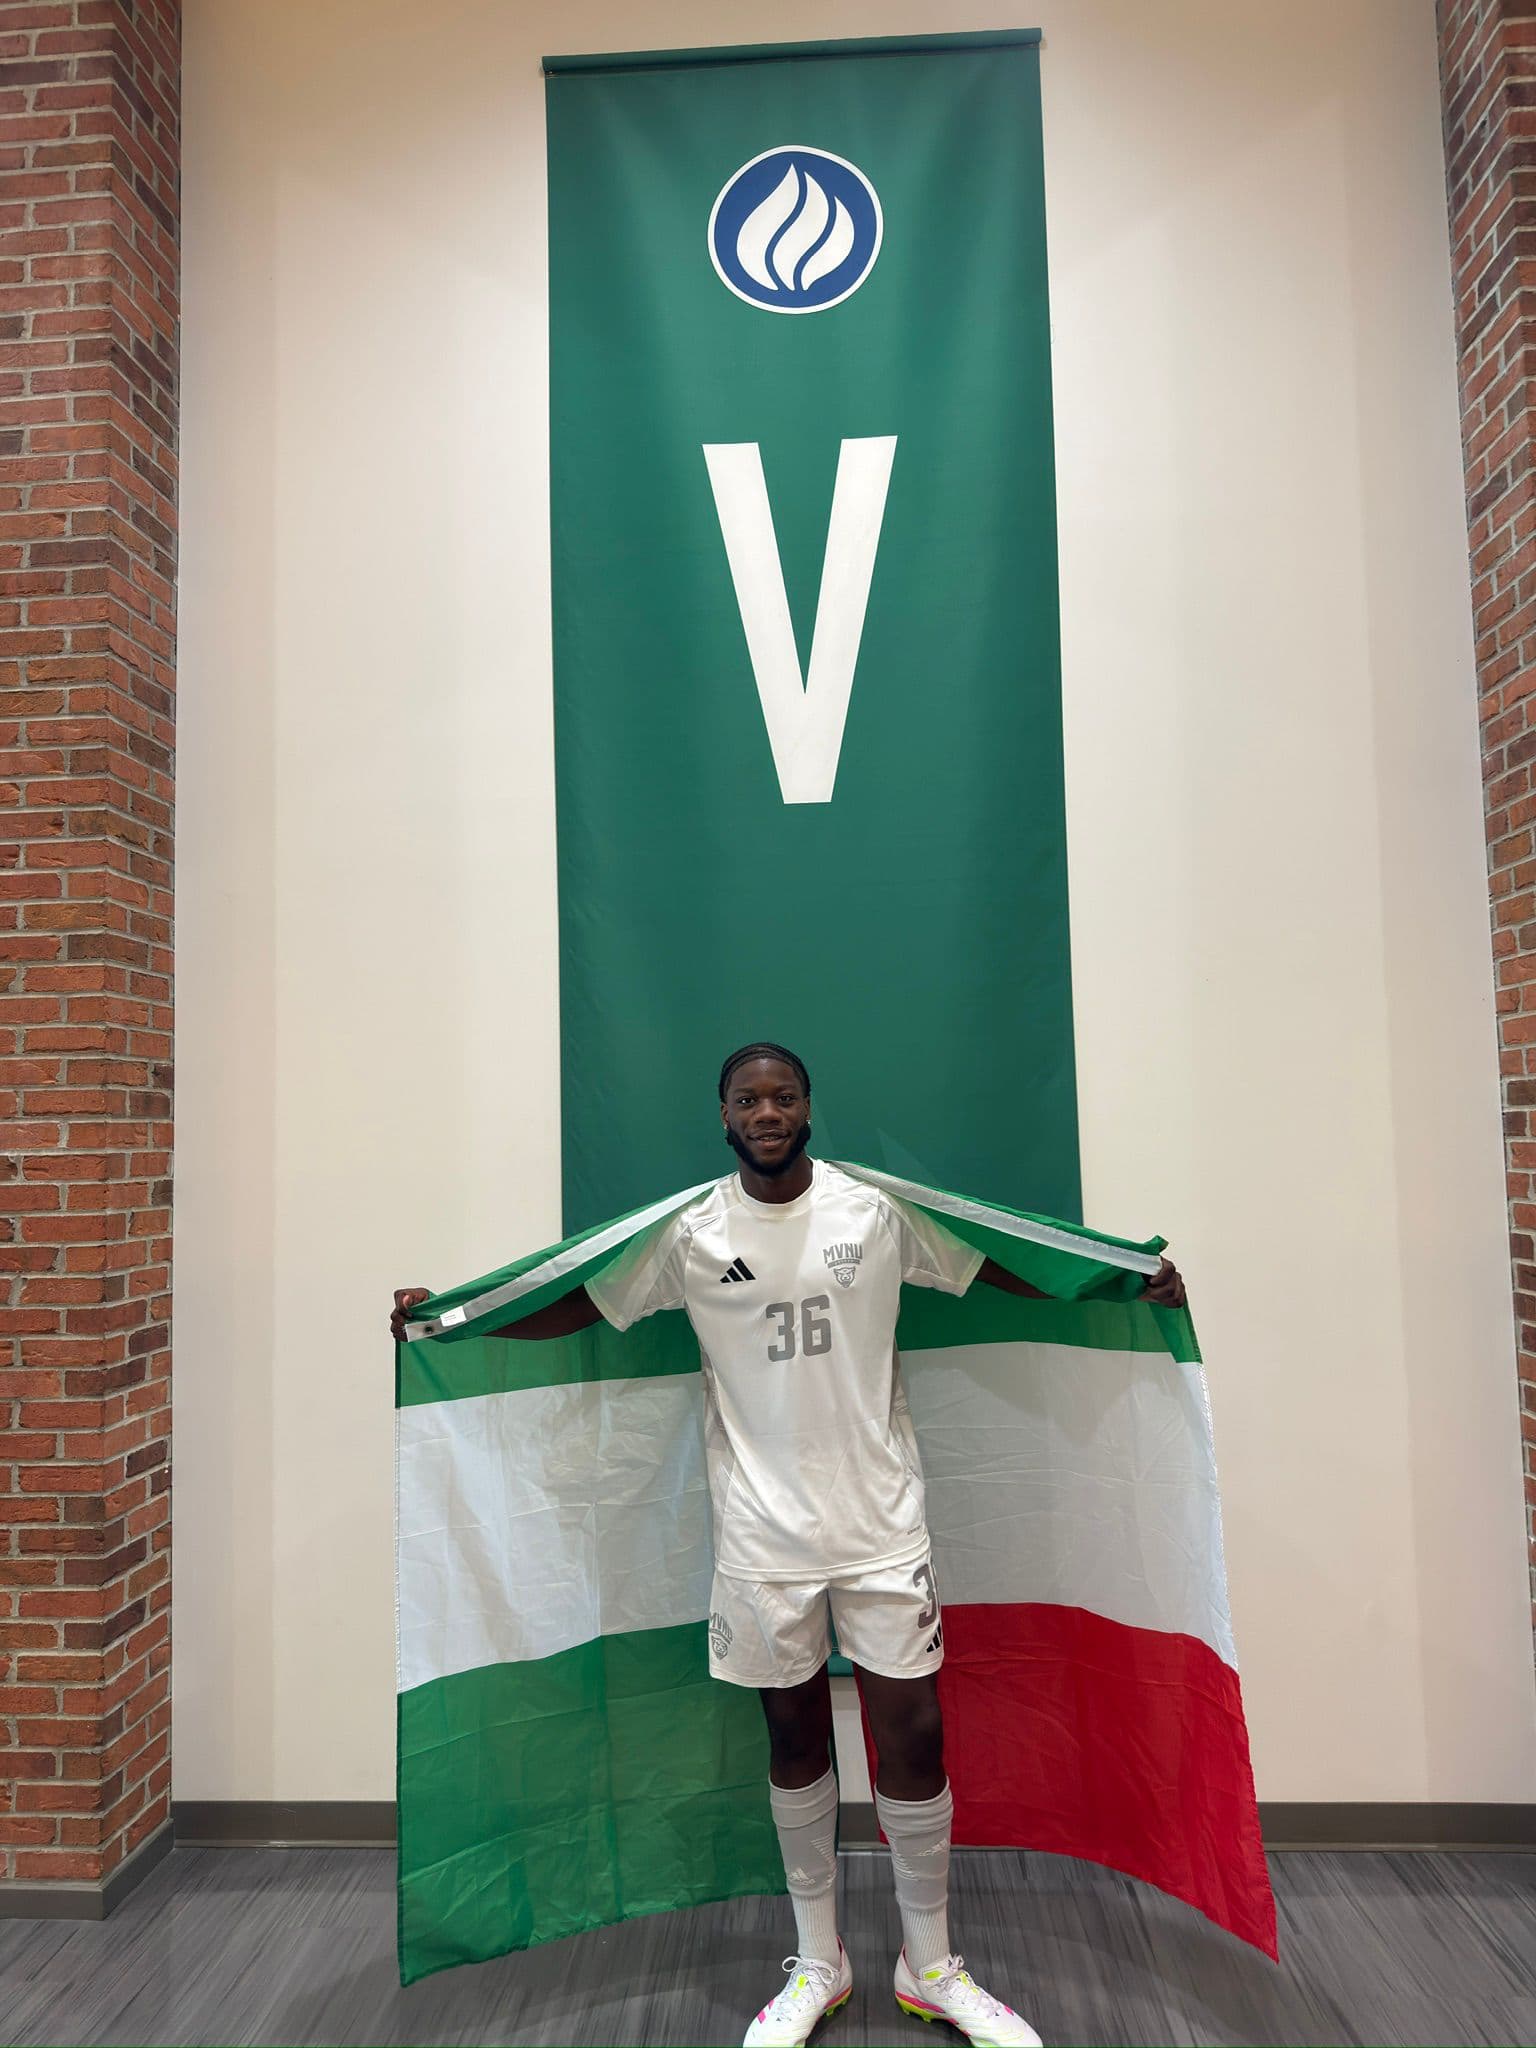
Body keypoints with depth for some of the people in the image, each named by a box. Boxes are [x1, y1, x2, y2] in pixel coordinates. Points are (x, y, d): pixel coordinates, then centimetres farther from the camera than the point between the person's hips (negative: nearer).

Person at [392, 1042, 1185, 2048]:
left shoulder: (879, 1211, -4)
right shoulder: (689, 1234, -3)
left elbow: (995, 1271, 3)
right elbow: (580, 1306, 5)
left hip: (880, 1521, 0)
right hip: (763, 1534, 1)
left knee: (914, 1734, 5)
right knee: (796, 1737, 14)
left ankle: (933, 1966, 30)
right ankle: (818, 1964, 35)